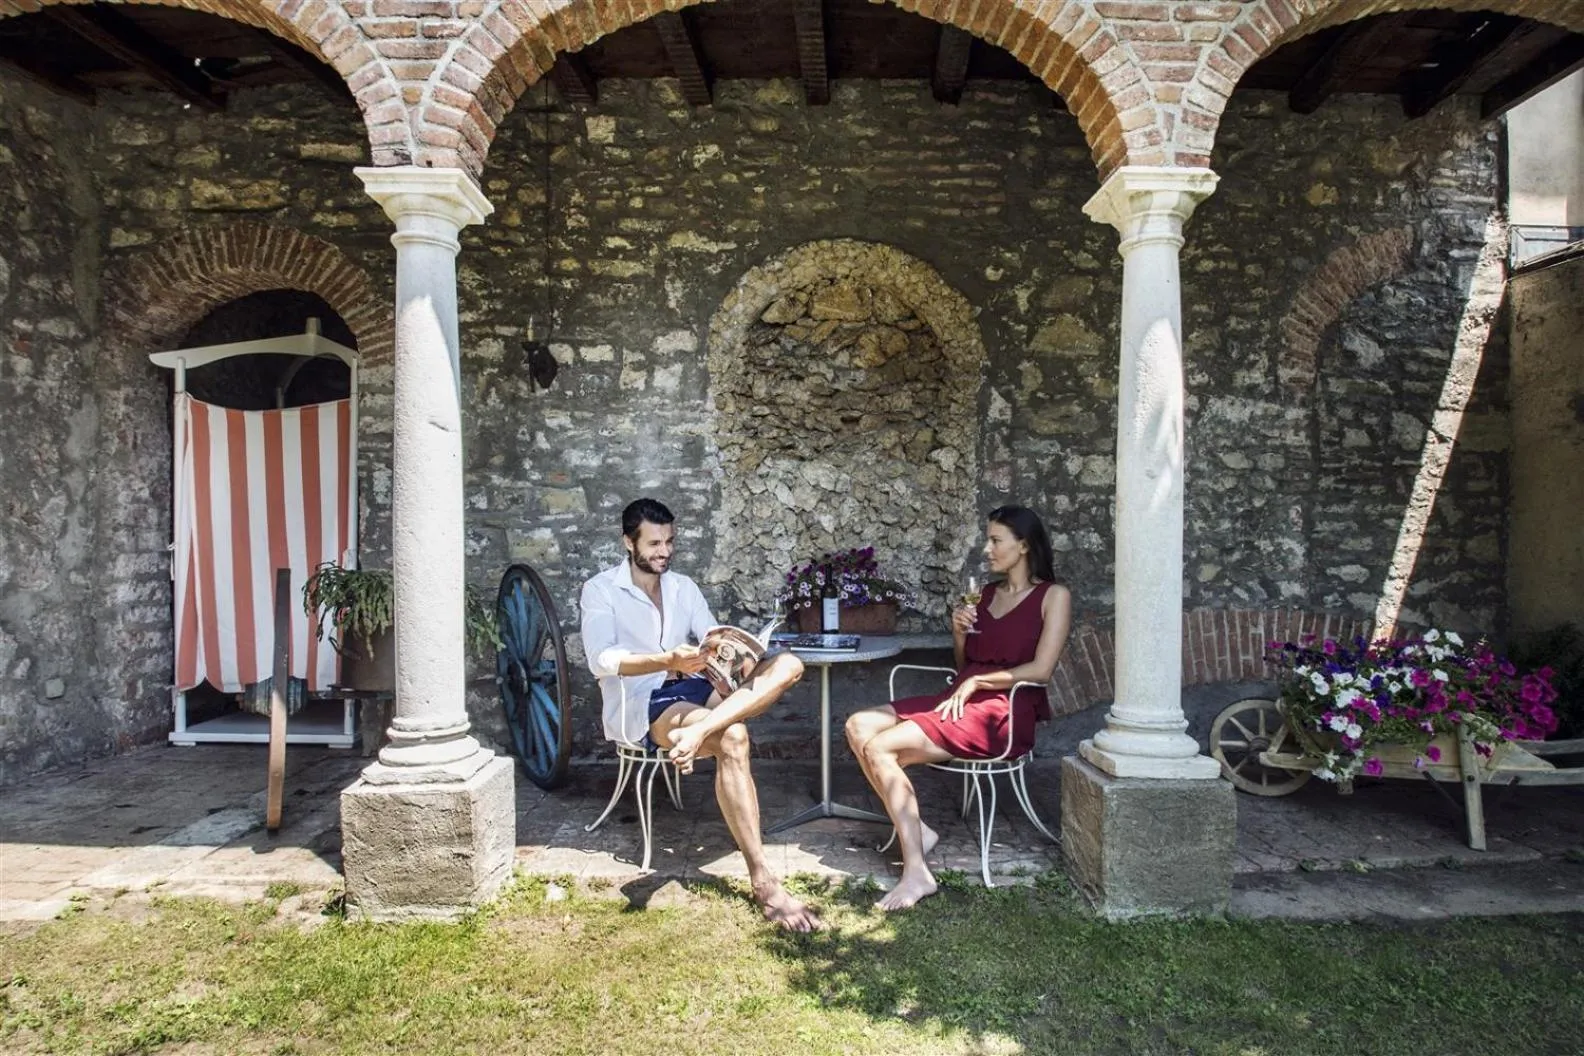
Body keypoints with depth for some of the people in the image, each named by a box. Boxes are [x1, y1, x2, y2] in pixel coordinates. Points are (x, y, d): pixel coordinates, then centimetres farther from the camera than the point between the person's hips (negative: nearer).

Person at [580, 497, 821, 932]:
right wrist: (667, 660, -31)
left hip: (690, 688, 6)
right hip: (640, 704, -6)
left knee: (787, 664, -18)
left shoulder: (684, 587, 17)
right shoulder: (601, 590, 0)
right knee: (732, 739, -36)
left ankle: (699, 731, -42)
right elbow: (602, 661, -16)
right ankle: (762, 881, -35)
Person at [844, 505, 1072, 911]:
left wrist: (977, 682, -10)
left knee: (880, 748, -25)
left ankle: (917, 873, -21)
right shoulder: (987, 594, 19)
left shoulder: (1053, 596, -1)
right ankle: (917, 831, -11)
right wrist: (959, 631, 2)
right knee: (859, 726, -11)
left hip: (1004, 713, -8)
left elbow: (1040, 669, -12)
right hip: (960, 700, 8)